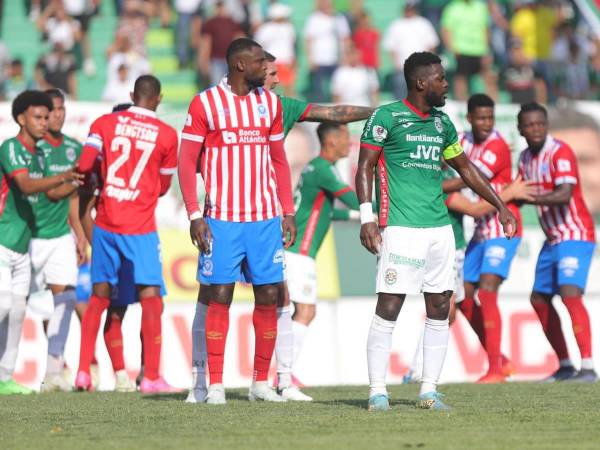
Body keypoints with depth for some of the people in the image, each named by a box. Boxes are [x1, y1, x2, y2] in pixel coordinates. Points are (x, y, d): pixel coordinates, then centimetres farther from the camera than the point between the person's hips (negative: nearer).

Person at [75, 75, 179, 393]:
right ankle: (151, 377, -4)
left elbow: (85, 166, -9)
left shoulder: (104, 123, 1)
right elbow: (163, 187, 7)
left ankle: (83, 371, 10)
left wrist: (104, 179, 11)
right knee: (151, 300, 0)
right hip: (140, 228, -3)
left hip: (105, 223, 3)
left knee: (98, 298, 13)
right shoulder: (166, 135, -2)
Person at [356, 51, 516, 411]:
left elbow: (465, 168, 25)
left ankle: (429, 390, 10)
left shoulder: (442, 122, 15)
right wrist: (367, 217, -13)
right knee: (389, 307, -9)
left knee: (440, 309, 4)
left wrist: (501, 206, 24)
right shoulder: (387, 117, -3)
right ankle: (377, 391, -3)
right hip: (401, 228, -7)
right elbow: (365, 167, -4)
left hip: (440, 228, 7)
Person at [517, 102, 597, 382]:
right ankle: (565, 366, 18)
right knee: (539, 299, 10)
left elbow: (564, 194, -29)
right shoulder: (525, 159, 10)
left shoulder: (560, 153, -16)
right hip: (553, 238, 9)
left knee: (570, 293, -23)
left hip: (575, 235, -9)